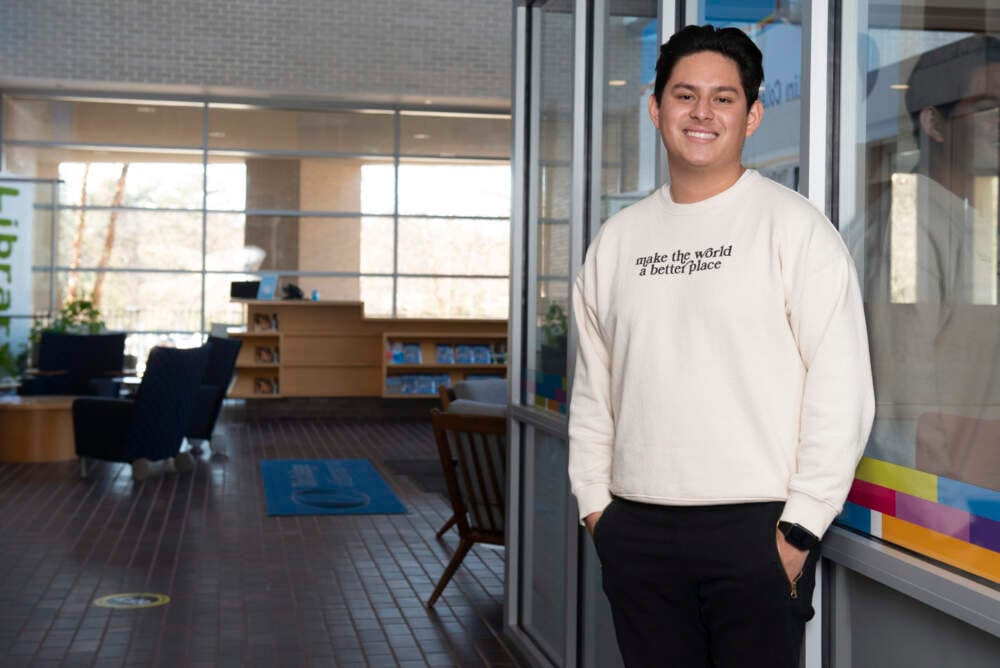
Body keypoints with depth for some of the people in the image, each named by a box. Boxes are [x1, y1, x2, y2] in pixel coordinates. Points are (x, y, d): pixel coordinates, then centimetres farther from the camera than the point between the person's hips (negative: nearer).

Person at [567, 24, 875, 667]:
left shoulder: (795, 226, -4)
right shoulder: (617, 239, 11)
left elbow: (842, 391, -9)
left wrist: (801, 526, -12)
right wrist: (595, 503, 9)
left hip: (757, 527, -4)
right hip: (636, 530, 4)